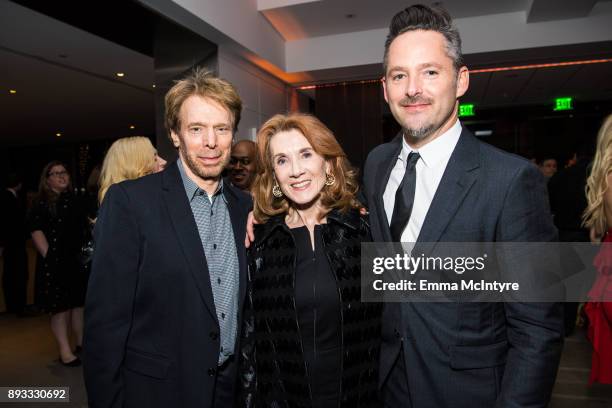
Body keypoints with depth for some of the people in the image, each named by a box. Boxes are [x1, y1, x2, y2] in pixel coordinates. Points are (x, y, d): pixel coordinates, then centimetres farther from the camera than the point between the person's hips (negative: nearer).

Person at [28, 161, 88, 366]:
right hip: (55, 263, -5)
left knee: (78, 302, 12)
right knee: (60, 306, -1)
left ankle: (82, 342, 25)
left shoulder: (74, 201, 12)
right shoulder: (41, 203, -3)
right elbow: (36, 232, -10)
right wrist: (48, 256, -16)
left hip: (77, 260, 5)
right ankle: (65, 351, 7)